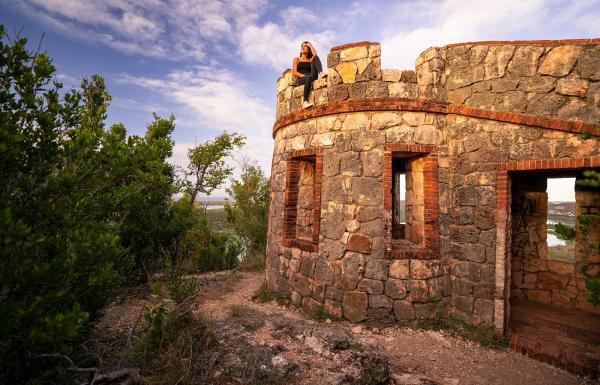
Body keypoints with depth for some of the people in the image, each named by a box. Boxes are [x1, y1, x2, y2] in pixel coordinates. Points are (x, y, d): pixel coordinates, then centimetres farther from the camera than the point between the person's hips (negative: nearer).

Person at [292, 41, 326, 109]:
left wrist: (310, 45, 18)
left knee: (315, 58, -12)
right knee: (309, 77, -40)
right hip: (300, 80, -2)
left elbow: (315, 54, 2)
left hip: (309, 78, 2)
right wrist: (304, 75, -11)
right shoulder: (296, 59, 22)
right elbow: (294, 72, 6)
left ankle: (320, 73, -42)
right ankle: (305, 102, -52)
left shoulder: (310, 60, 27)